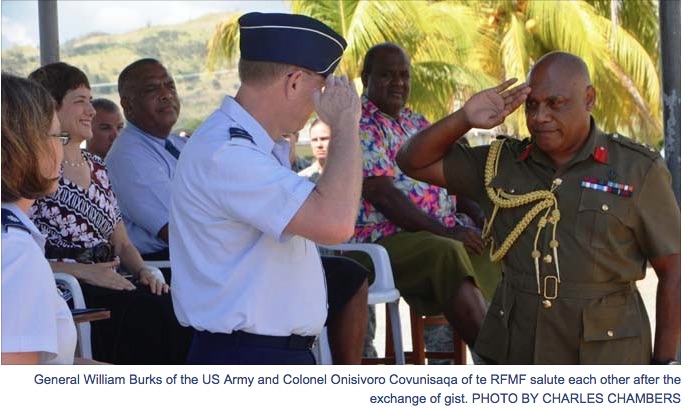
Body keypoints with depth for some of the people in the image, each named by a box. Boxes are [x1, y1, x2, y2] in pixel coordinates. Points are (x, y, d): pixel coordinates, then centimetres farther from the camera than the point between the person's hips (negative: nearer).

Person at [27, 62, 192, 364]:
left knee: (174, 305, -22)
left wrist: (145, 270, 3)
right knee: (151, 312, -29)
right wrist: (82, 271, -18)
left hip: (111, 281, 7)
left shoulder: (96, 168, 21)